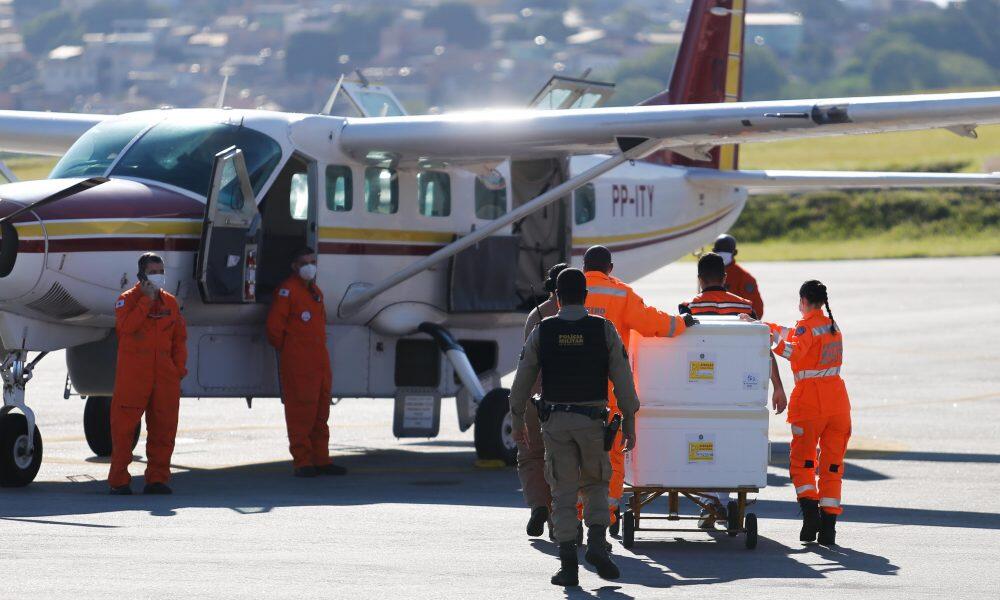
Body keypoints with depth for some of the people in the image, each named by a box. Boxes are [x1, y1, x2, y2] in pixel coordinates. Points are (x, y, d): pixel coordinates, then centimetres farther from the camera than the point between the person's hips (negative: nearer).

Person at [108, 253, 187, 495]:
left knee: (163, 429, 5)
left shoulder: (170, 302, 15)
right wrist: (147, 300, -16)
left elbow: (179, 338, 17)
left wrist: (180, 368, 8)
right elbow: (126, 325, -19)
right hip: (133, 376, -5)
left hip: (164, 376, 5)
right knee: (124, 427, -4)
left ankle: (157, 478, 14)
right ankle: (119, 481, 1)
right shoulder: (127, 300, 1)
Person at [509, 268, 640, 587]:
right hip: (592, 420, 0)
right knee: (595, 486, 17)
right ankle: (597, 543, -5)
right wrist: (629, 421, 5)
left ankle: (568, 564, -1)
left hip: (555, 421, 0)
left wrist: (517, 419, 16)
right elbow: (622, 378, -2)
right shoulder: (603, 330, -2)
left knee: (564, 492, 5)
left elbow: (523, 379, 4)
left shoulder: (541, 332, 0)